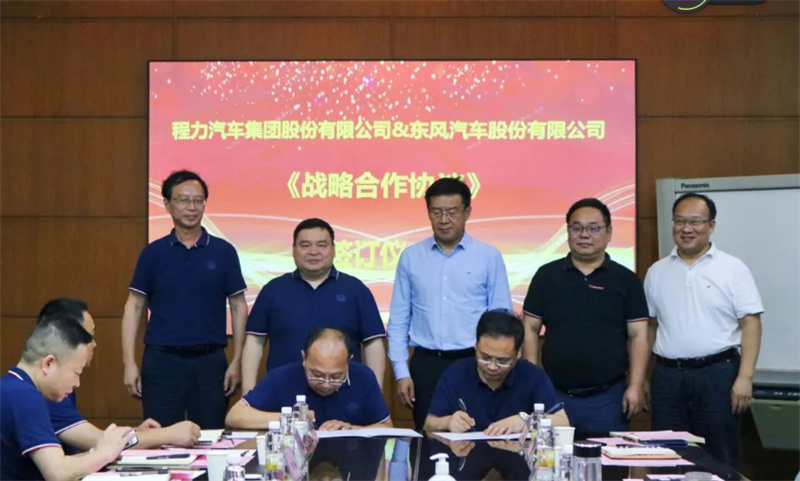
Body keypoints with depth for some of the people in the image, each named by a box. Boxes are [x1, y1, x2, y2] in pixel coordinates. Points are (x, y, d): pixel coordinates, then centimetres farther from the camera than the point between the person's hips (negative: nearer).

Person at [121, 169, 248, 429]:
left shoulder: (223, 252, 3)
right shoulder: (153, 253, 3)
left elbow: (238, 307, 5)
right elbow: (134, 307, 5)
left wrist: (237, 362, -1)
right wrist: (129, 362, -3)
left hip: (210, 361, 0)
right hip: (162, 359, 0)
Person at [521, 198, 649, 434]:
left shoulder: (626, 280, 2)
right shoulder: (547, 275, 5)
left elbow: (638, 335, 0)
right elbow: (530, 329, 6)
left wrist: (635, 386, -8)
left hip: (609, 397, -1)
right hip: (554, 394, 1)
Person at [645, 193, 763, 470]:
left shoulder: (733, 269, -2)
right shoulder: (657, 272, 10)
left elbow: (751, 324, -5)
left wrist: (744, 378, -13)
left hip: (718, 374, -3)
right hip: (667, 376, 3)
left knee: (720, 460, 4)